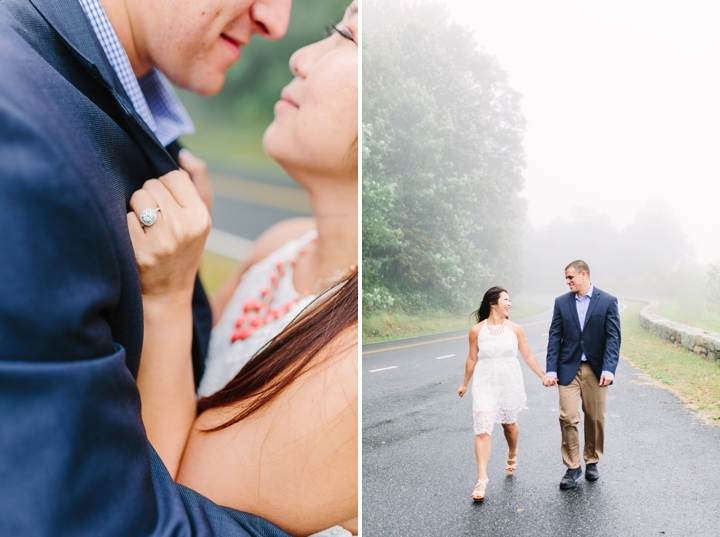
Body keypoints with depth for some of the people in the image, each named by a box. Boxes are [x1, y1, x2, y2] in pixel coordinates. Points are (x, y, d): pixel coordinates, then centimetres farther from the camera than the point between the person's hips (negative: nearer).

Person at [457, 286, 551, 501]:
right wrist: (465, 384, 12)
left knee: (509, 424, 19)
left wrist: (543, 376, 4)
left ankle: (512, 457, 49)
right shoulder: (477, 330, -6)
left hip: (510, 384, 2)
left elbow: (528, 356, 4)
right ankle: (482, 479, -8)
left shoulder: (515, 329, -3)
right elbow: (472, 359, 4)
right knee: (483, 430, -9)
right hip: (485, 385, -1)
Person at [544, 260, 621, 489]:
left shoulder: (608, 301, -2)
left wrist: (608, 369, -16)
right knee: (568, 417, -5)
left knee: (595, 418, 8)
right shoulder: (561, 302, 4)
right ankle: (572, 467, 7)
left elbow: (613, 338, -6)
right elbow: (554, 337, 2)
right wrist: (551, 370, -6)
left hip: (596, 370, -1)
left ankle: (592, 462, 27)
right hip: (568, 369, 1)